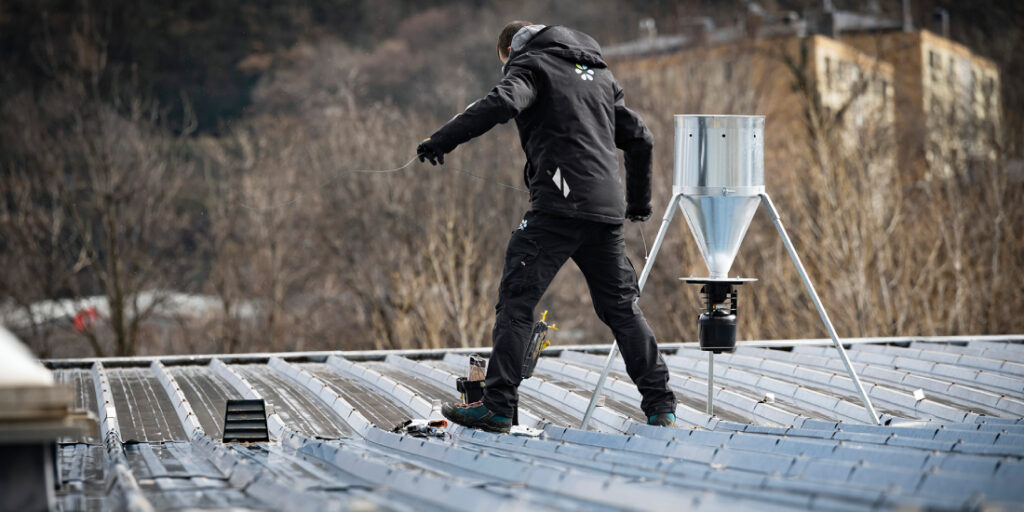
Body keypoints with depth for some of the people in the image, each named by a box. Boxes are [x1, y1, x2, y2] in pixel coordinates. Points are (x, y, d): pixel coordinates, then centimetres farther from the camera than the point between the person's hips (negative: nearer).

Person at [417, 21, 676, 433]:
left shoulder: (530, 65, 6)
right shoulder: (600, 74, 27)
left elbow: (502, 103, -17)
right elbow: (640, 137, 28)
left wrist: (441, 140, -15)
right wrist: (639, 201, 39)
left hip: (559, 204, -7)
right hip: (606, 212, 7)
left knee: (516, 300, -5)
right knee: (621, 308, 14)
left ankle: (497, 407, -10)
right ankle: (660, 406, 12)